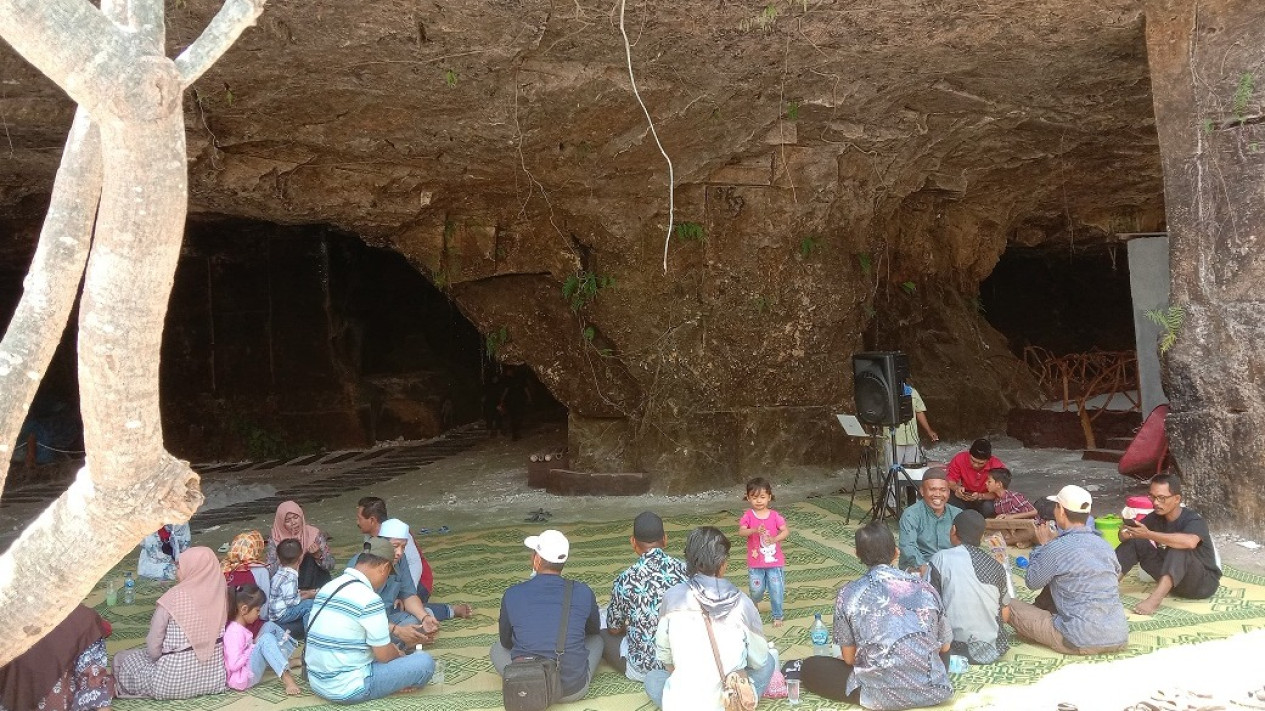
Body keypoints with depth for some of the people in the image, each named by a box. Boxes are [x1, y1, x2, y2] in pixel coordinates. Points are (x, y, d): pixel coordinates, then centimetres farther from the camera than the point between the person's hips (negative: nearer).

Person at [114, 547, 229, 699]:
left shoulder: (173, 598, -17)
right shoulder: (219, 593, -5)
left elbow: (153, 647, -10)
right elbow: (213, 632, 6)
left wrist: (159, 659, 11)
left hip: (174, 681, -5)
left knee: (121, 659, 17)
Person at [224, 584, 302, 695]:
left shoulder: (241, 627, 7)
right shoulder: (235, 632, -22)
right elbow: (234, 664, -28)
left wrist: (254, 644, 3)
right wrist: (254, 647, -19)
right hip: (242, 679, -10)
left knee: (269, 626, 7)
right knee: (266, 639, -29)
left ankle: (289, 660, 2)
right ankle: (286, 678, -37)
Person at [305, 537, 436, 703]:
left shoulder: (328, 587, 6)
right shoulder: (369, 599, -20)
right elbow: (384, 656, -11)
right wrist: (399, 655, 10)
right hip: (347, 689, -9)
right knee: (424, 662, -7)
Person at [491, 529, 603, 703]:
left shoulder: (512, 595, -6)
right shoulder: (583, 593, -5)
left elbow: (506, 642, 11)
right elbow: (594, 629, 17)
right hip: (573, 690, 1)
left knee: (497, 649, 27)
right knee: (596, 639, 28)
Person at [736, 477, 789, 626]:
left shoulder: (774, 516, -5)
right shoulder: (748, 516, -7)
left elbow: (785, 531, -12)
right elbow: (741, 531, -20)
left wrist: (774, 539, -30)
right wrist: (755, 530, -37)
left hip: (774, 561, 0)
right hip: (755, 563, 0)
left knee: (776, 591, 4)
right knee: (757, 590, 7)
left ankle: (777, 616, 24)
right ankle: (754, 604, 41)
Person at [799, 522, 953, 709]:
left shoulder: (849, 594, -5)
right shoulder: (924, 587, 3)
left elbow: (849, 658, 2)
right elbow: (945, 646, 14)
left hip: (884, 695, -3)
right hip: (933, 690, 3)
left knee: (809, 668, 16)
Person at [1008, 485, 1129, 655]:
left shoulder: (1057, 549, -13)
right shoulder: (1105, 545, 6)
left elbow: (1032, 582, 2)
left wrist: (1043, 545, 14)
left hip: (1084, 642, -7)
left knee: (1010, 605, 3)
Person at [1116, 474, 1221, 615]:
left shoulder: (1194, 520, -20)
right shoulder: (1155, 517, -2)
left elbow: (1189, 542, -45)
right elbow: (1126, 536, -7)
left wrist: (1148, 534, -43)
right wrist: (1125, 533, -32)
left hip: (1203, 583, -6)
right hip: (1171, 580, 6)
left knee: (1179, 548, -34)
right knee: (1135, 542, -10)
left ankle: (1155, 599, -49)